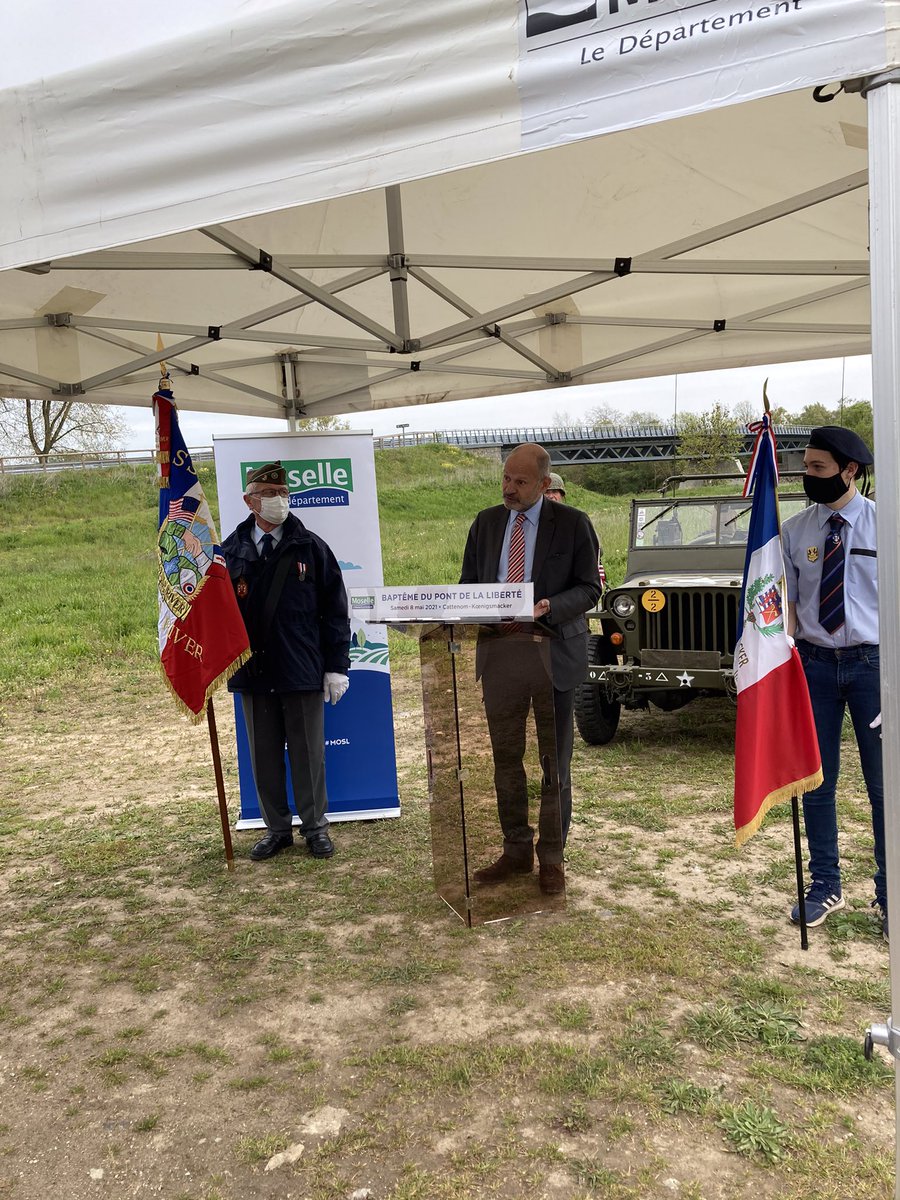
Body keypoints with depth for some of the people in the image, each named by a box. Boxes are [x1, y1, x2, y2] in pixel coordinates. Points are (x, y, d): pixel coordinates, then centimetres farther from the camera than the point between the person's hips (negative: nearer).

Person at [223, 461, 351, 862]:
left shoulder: (311, 548, 0)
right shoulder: (230, 552, 3)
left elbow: (334, 611, 0)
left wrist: (337, 666, -3)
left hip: (302, 671, -2)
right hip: (252, 674, 2)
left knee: (308, 754, 8)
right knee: (264, 756, 11)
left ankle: (315, 827, 22)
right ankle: (277, 829, 25)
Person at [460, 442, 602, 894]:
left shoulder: (572, 523, -2)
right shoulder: (486, 522, 10)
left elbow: (589, 588, -4)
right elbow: (468, 583, 13)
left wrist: (549, 608, -22)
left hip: (553, 653, -4)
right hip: (499, 652, 4)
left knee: (554, 761, 5)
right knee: (505, 759, 11)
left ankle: (551, 857, 18)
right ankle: (516, 850, 25)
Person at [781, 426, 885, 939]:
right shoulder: (794, 530, 2)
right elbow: (788, 603, 5)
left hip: (873, 663, -2)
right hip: (815, 664, 2)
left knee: (884, 785, 6)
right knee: (817, 781, 11)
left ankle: (889, 896, 22)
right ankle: (825, 886, 27)